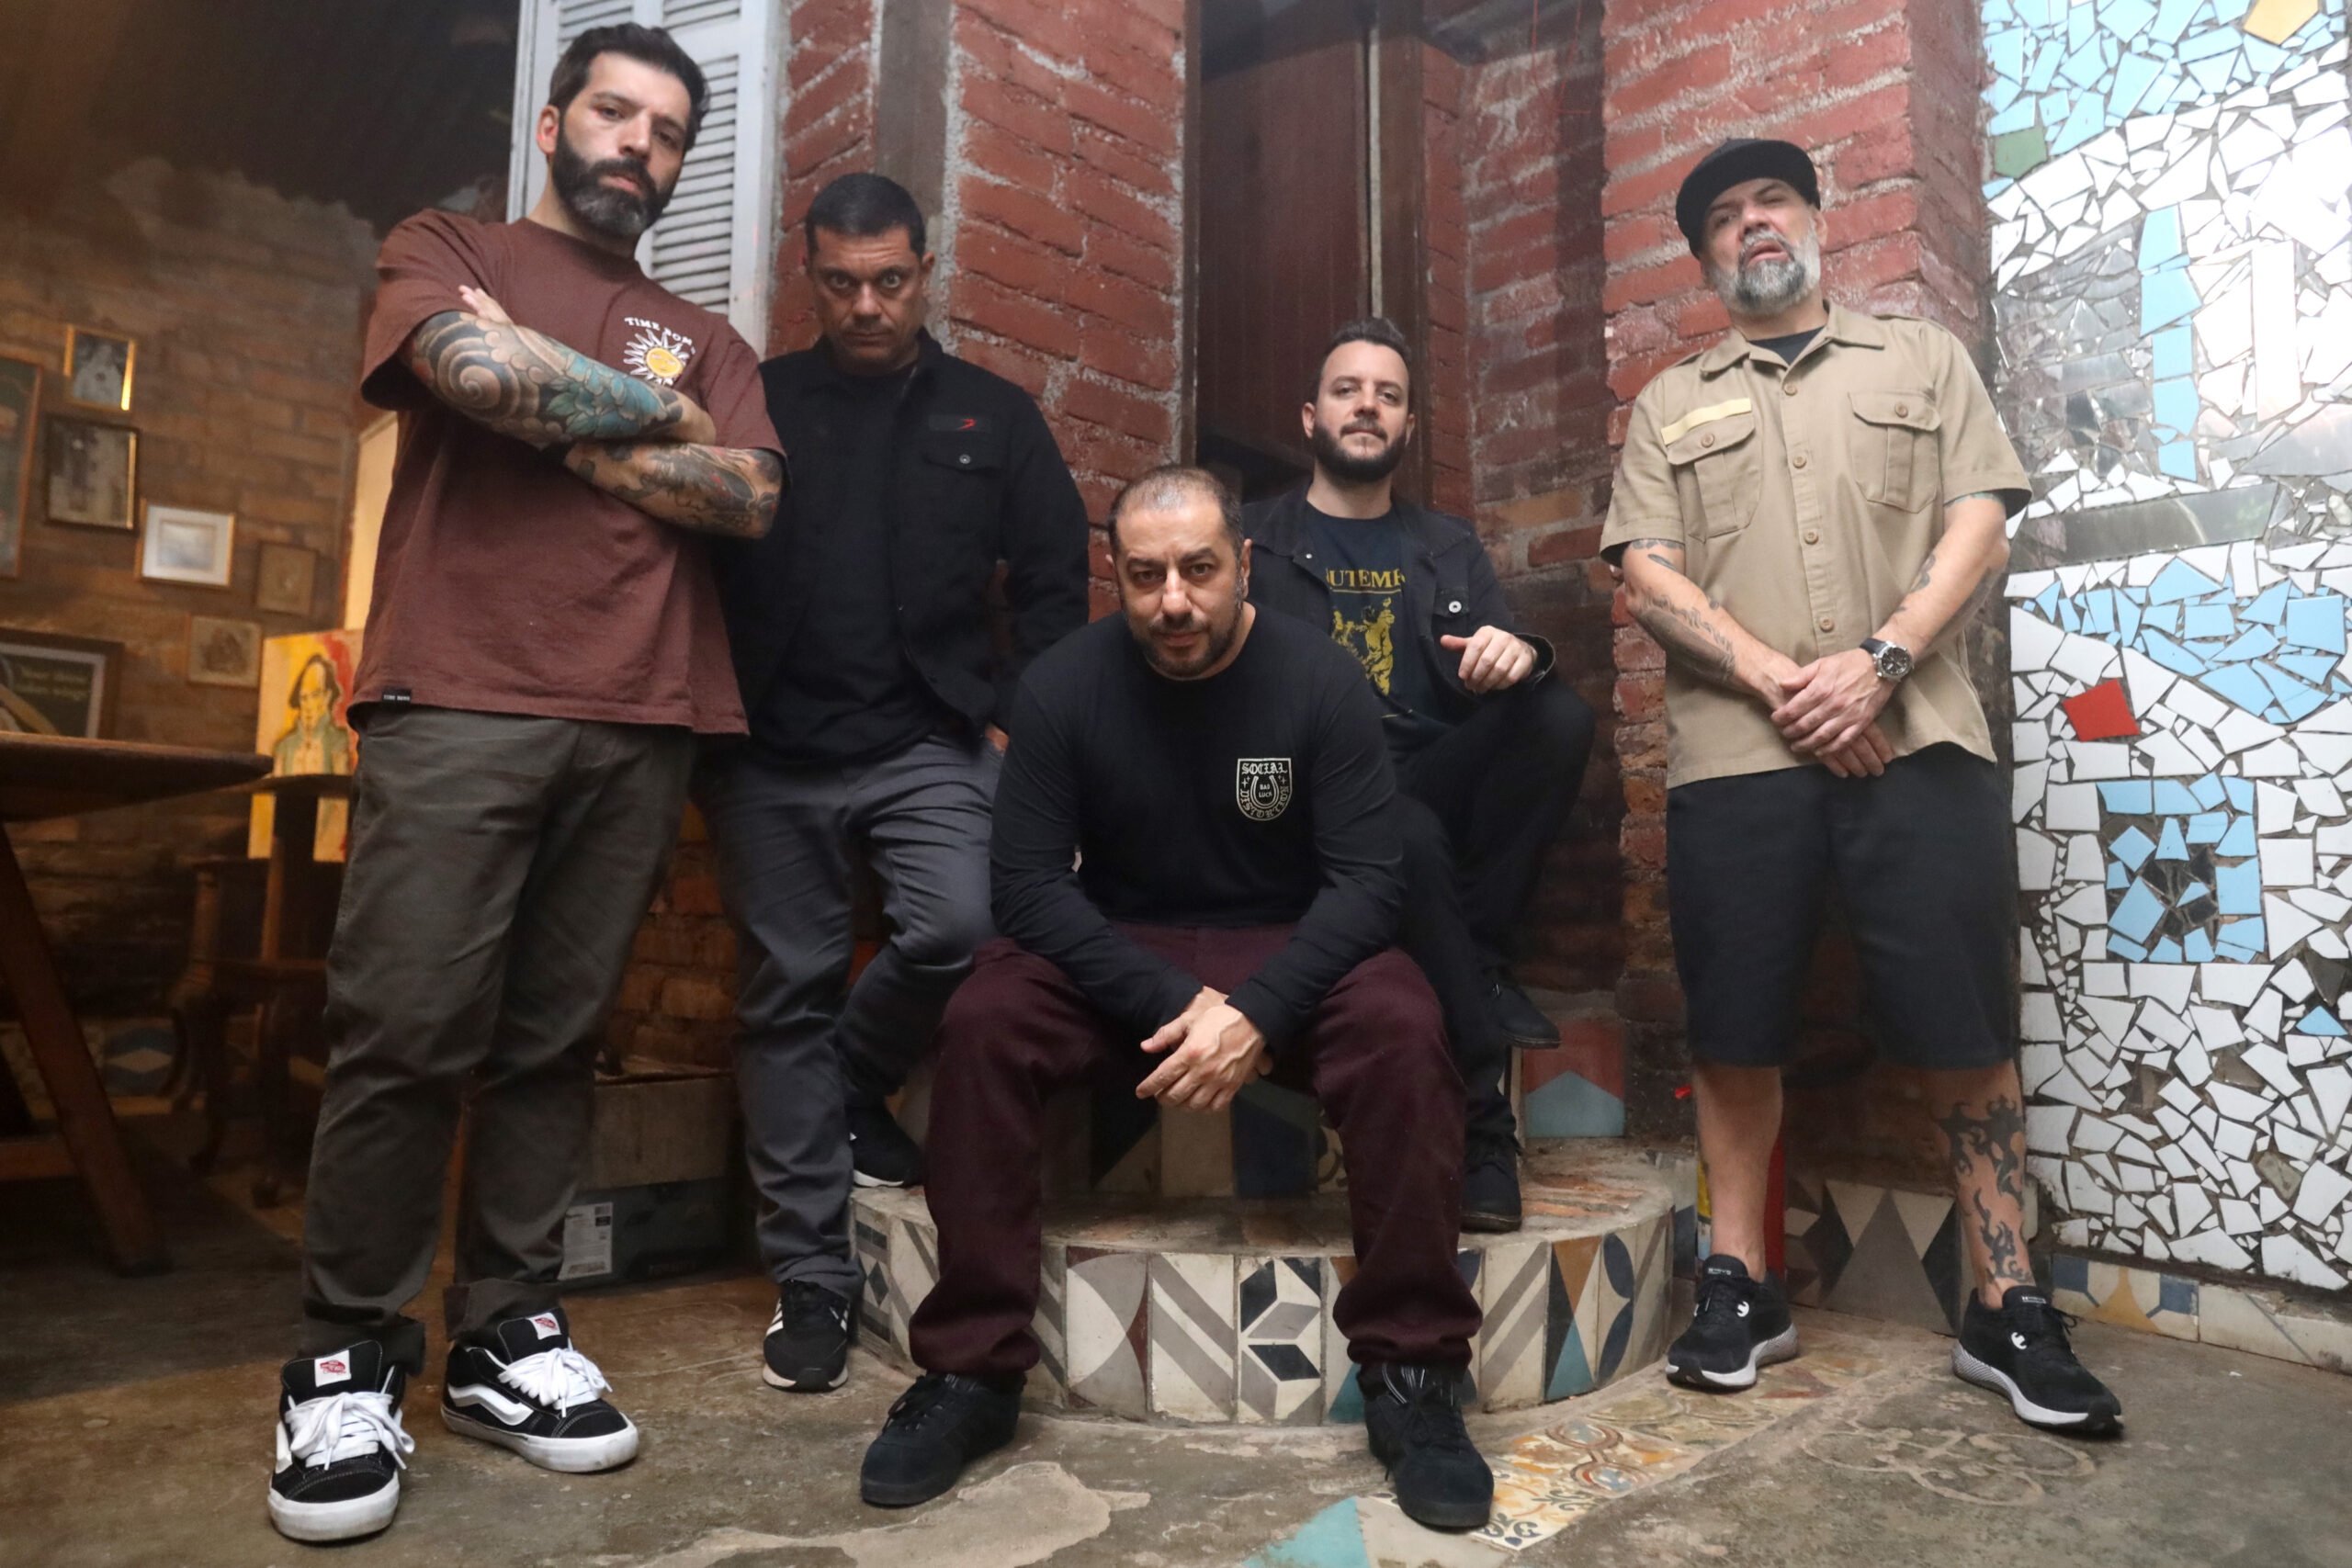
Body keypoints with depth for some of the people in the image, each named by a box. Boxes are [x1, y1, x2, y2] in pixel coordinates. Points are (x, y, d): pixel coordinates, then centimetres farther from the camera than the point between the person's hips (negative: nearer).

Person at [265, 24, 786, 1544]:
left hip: (637, 729, 3)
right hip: (459, 704, -2)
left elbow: (750, 498, 4)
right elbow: (481, 368, -8)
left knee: (556, 1041, 4)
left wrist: (564, 427, -1)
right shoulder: (444, 251, 16)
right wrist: (658, 412, 4)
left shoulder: (705, 341, 23)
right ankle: (349, 1358, 9)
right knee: (407, 1035, -5)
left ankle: (506, 1332, 15)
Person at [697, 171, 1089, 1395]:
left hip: (927, 743, 0)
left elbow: (1052, 583, 10)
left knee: (960, 925, -23)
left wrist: (1015, 717, -2)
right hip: (771, 754, 1)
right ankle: (810, 1277, 17)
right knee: (786, 993, 3)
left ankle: (853, 1081, 11)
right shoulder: (753, 401, 13)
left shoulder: (992, 415, 13)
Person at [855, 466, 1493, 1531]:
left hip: (1288, 952, 0)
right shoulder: (1063, 687, -8)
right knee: (982, 1024, -26)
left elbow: (1367, 876, -13)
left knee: (1403, 1033, -30)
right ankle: (971, 1372, -12)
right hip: (1113, 954, 1)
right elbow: (1029, 880, -12)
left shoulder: (1319, 678, -9)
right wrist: (1170, 1003, -24)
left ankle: (1411, 1372, -14)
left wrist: (1258, 1013, -28)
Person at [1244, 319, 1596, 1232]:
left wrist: (1518, 657, -16)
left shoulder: (1449, 551, 22)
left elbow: (1507, 667, 9)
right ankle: (1482, 1108, -23)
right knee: (1411, 835, -35)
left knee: (1559, 717, -23)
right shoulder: (1255, 542, 13)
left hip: (1434, 784, 4)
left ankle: (1477, 959, -16)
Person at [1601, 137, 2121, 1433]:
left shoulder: (1923, 359, 17)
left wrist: (1878, 663, -12)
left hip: (1914, 739, 0)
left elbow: (1980, 527, 5)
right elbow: (1648, 574, 3)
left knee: (1965, 1028, 0)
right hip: (1733, 754, 1)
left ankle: (2005, 1308, 14)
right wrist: (1779, 681, -11)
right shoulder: (1670, 404, 17)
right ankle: (1741, 1290, 16)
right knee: (1735, 1031, 3)